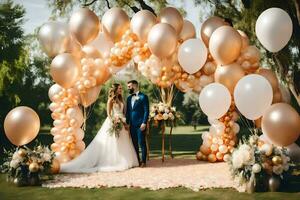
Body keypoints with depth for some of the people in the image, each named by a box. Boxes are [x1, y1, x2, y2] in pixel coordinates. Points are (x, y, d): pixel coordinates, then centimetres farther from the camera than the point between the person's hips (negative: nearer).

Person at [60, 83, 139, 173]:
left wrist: (125, 122, 7)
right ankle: (112, 162, 0)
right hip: (114, 122, -7)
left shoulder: (120, 99, 14)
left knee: (122, 144, 7)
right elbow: (108, 113, -9)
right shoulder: (111, 99, -5)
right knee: (112, 143, -4)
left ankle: (121, 162, 12)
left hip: (122, 123, 7)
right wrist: (112, 122, -20)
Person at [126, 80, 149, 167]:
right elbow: (127, 111, 17)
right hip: (132, 125, 6)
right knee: (134, 143, 9)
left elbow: (146, 111, -8)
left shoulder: (143, 97, -3)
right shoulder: (129, 98, 16)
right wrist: (127, 123, 8)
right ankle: (137, 160, 18)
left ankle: (143, 161, 5)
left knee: (142, 143, -3)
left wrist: (144, 123, -15)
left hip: (140, 124, -6)